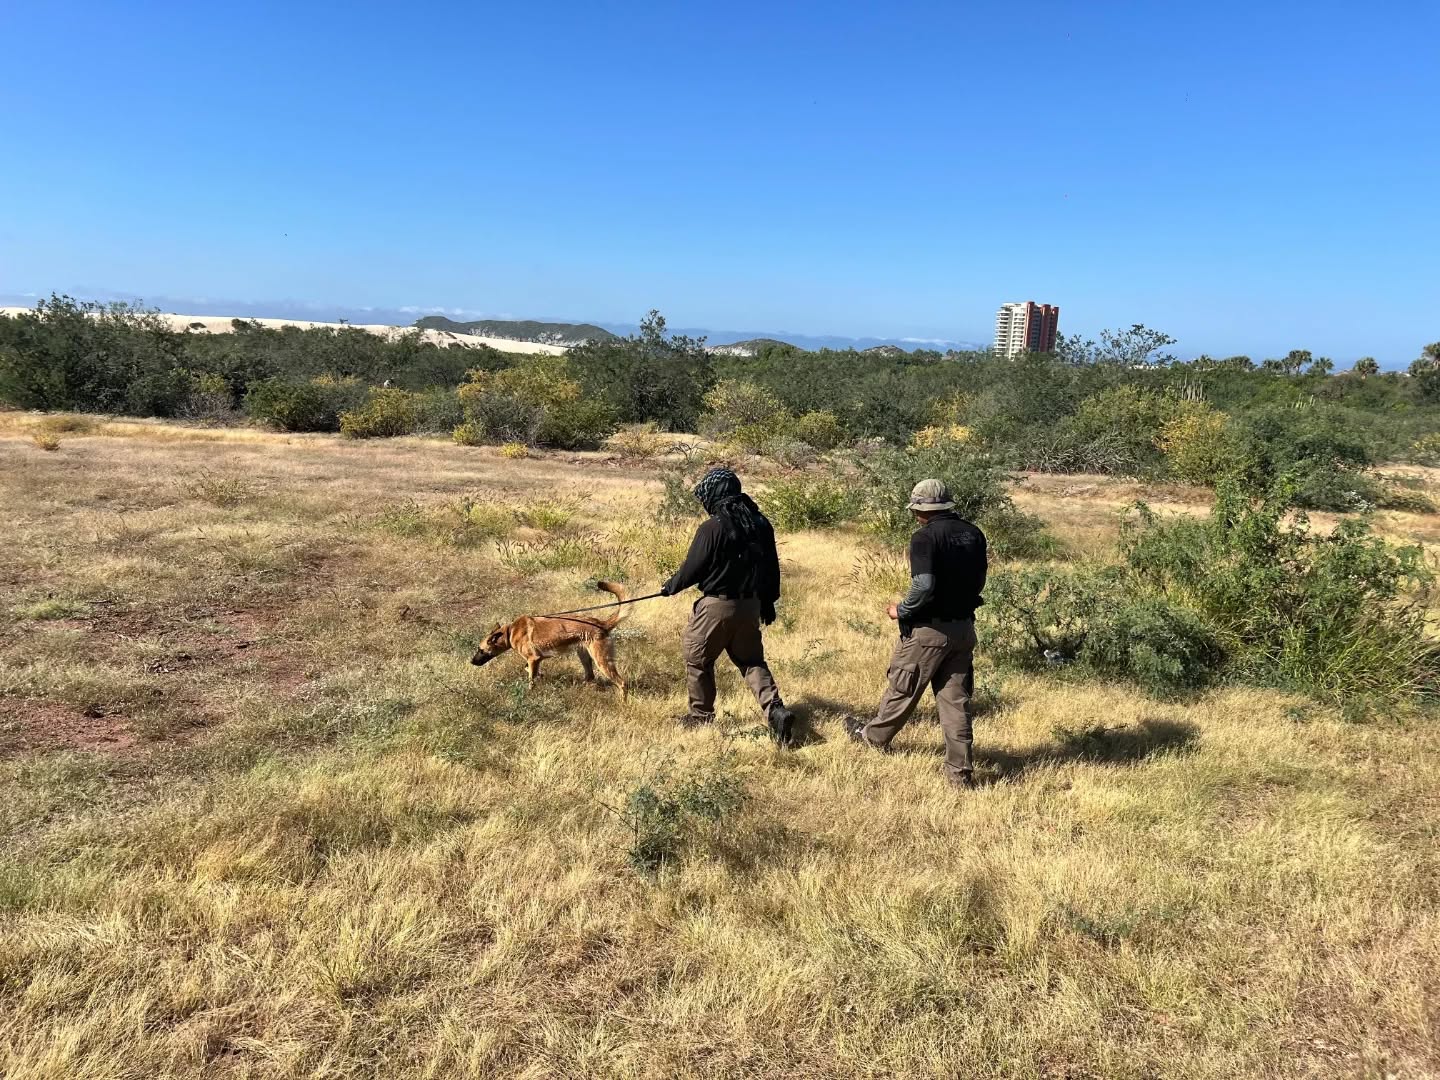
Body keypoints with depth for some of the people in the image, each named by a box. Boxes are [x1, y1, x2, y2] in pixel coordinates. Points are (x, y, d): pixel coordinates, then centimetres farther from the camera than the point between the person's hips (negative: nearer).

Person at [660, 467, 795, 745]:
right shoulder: (760, 524, 3)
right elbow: (772, 568, 10)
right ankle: (775, 708, -2)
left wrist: (670, 587, 7)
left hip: (716, 606, -6)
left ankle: (701, 716, 25)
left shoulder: (712, 528, -18)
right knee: (751, 660, 17)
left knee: (698, 661, 14)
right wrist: (768, 602, 21)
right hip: (750, 605, 6)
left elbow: (692, 569, -12)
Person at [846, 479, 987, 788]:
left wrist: (902, 611, -10)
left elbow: (924, 586, -25)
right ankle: (961, 772, 11)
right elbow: (978, 582, 13)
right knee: (956, 699, 9)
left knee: (902, 688, 14)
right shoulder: (974, 534, 5)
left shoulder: (925, 537, -17)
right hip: (963, 628, 6)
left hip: (929, 629, -6)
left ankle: (874, 736, 36)